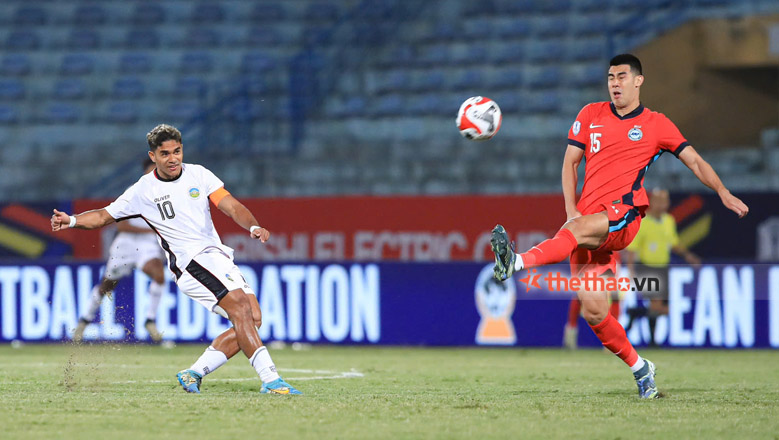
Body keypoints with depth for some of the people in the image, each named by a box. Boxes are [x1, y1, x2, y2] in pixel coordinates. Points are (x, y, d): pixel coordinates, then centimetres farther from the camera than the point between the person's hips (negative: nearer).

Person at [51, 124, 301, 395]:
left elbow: (231, 206, 3)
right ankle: (270, 379, -31)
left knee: (252, 317, -5)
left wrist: (253, 227, -16)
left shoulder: (198, 174, 10)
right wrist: (72, 220, -7)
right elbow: (104, 216, 11)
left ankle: (195, 373, 2)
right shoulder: (144, 190, 2)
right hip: (190, 260, -6)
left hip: (219, 256, 6)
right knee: (239, 305, -24)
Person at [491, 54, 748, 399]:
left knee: (579, 229, -38)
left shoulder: (656, 124, 10)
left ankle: (516, 263, -58)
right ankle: (640, 368, 11)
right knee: (592, 311, -5)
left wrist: (723, 193, -2)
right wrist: (571, 208, 1)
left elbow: (694, 160, 12)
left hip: (624, 216, -4)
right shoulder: (591, 115, 17)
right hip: (588, 221, 4)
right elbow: (570, 162, 16)